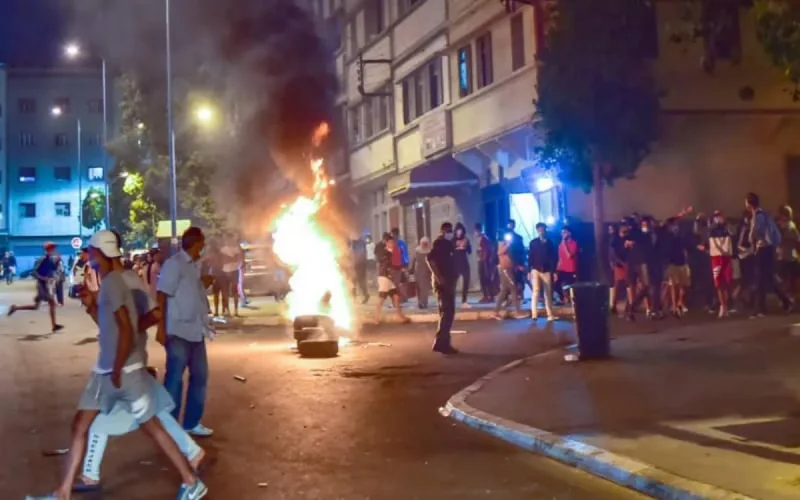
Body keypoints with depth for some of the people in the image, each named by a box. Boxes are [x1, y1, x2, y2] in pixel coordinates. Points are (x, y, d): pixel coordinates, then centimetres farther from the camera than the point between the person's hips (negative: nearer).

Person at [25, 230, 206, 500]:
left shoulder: (112, 282, -17)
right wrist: (91, 306, 14)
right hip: (105, 370, 9)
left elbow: (127, 330, -24)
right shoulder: (110, 282, 12)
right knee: (79, 426, 9)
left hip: (125, 371, -9)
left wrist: (117, 372, -20)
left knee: (151, 427, 1)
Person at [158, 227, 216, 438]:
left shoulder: (194, 265, 14)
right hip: (179, 332, -9)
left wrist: (204, 285, 11)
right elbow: (163, 296, -15)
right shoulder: (174, 264, -11)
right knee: (174, 378, -2)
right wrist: (161, 328, -18)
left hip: (196, 331, 9)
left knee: (199, 376, 12)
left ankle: (192, 423, 23)